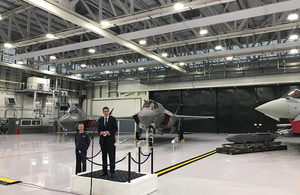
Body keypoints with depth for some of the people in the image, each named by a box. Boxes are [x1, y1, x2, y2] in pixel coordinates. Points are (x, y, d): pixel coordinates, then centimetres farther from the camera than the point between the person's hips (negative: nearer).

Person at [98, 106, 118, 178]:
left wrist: (109, 132, -18)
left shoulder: (113, 119, -2)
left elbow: (115, 129, -3)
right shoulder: (100, 119, 10)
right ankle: (104, 171, 20)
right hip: (103, 140, 4)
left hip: (110, 140, -4)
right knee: (104, 156, 10)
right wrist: (100, 132, -10)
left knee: (111, 156, -3)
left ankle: (112, 172, 4)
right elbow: (99, 128, 12)